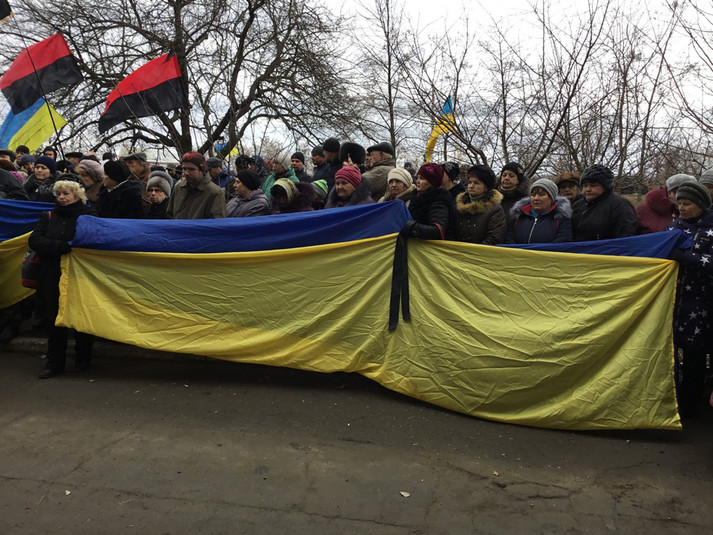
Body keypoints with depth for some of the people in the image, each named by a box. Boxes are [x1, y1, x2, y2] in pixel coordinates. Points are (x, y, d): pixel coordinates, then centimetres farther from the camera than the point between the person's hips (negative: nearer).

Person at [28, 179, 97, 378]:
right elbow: (34, 240, -2)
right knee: (55, 320, 5)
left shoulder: (89, 215, 2)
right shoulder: (49, 216, 11)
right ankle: (54, 363, 14)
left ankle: (83, 358, 22)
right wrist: (62, 247, -17)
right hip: (53, 278, 3)